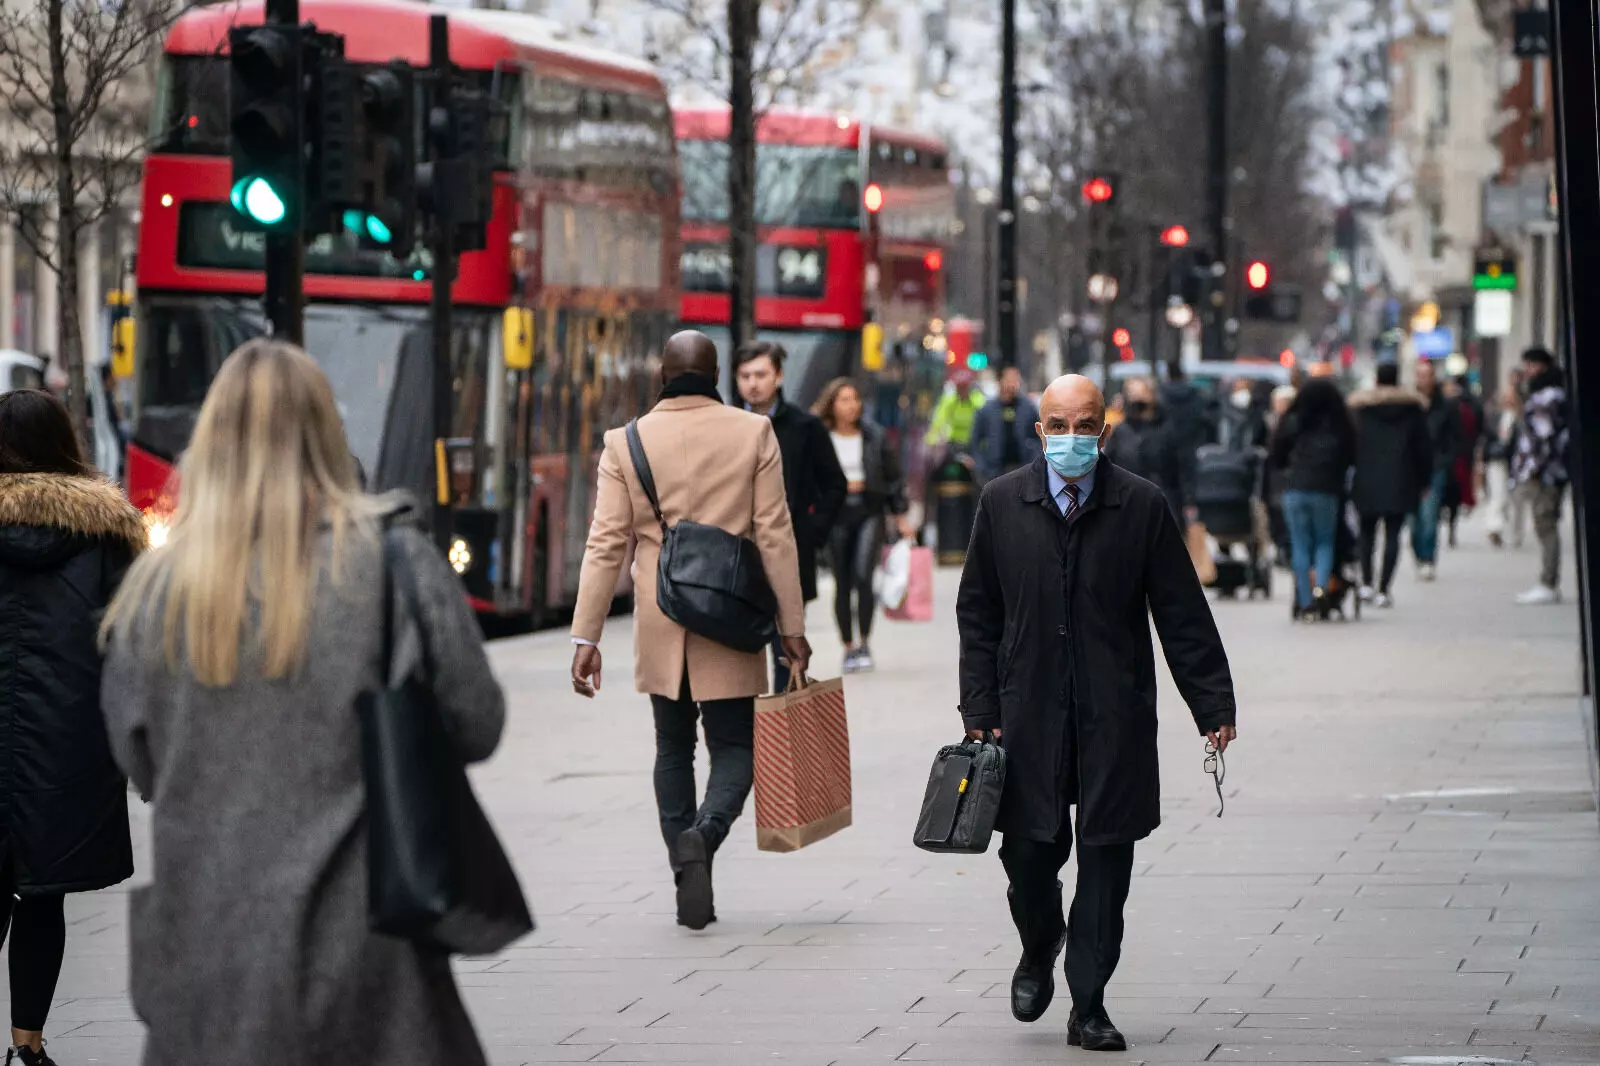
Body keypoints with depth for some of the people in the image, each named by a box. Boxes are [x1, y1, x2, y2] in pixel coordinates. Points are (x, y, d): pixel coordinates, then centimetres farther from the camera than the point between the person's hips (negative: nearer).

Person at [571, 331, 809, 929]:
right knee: (734, 747, 7)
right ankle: (705, 833, -23)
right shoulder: (754, 434, -3)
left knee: (673, 750, 16)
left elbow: (606, 544, -3)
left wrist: (586, 637, -2)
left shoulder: (625, 443, -1)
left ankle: (689, 883, 12)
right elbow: (775, 536, -4)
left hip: (659, 631, 2)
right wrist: (792, 627, 1)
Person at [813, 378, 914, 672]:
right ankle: (848, 647, 15)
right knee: (842, 584, 4)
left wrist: (900, 517, 10)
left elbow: (893, 477, 10)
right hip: (837, 516, 0)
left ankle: (864, 643, -7)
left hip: (870, 512, 0)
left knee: (863, 576, -16)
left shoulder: (875, 436, 4)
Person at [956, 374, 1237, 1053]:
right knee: (1029, 852, 0)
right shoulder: (1001, 503, 4)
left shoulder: (1141, 506, 0)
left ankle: (1088, 1007, 9)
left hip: (1115, 717, -1)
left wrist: (1214, 705, 1)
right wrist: (979, 709, 3)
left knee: (1106, 858, -1)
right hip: (1029, 711, 1)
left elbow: (1182, 615, 3)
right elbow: (978, 614, 9)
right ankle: (1039, 949, 33)